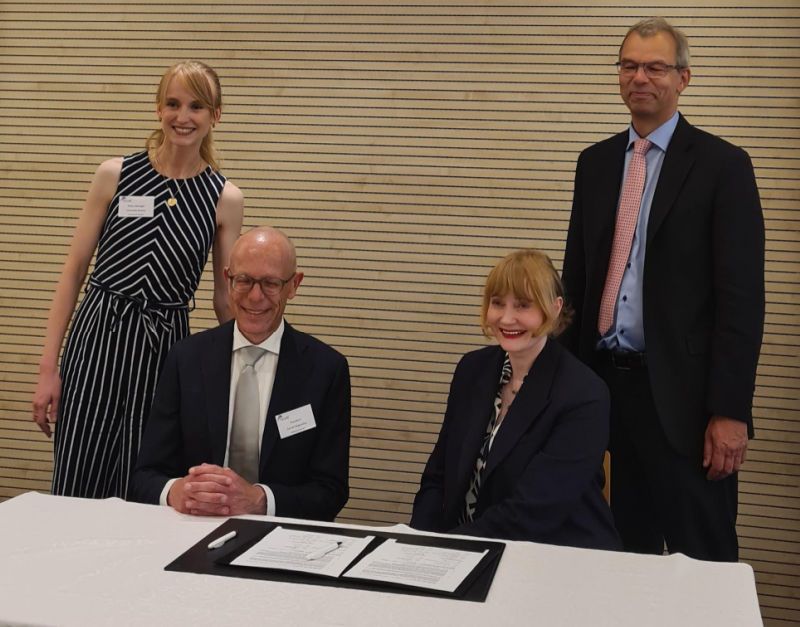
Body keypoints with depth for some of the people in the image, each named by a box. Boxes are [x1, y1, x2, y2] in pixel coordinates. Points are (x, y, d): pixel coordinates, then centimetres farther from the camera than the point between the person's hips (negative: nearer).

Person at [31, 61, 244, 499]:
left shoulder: (224, 198, 1)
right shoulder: (115, 175, 1)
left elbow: (226, 299, 7)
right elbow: (74, 270, 2)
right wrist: (48, 367, -2)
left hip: (165, 348, 0)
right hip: (97, 336, 0)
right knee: (76, 492, 2)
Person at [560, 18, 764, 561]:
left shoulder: (722, 165, -5)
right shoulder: (595, 163, 11)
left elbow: (742, 296, -10)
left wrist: (730, 411, -14)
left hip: (680, 392, -5)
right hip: (605, 381, 5)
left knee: (702, 555, 4)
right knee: (626, 548, 15)